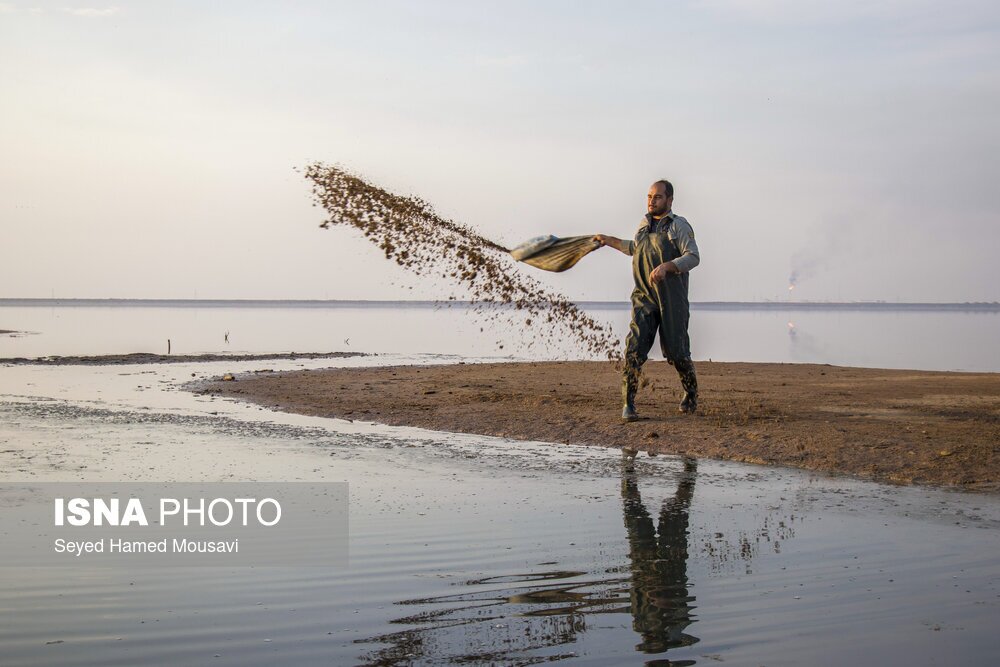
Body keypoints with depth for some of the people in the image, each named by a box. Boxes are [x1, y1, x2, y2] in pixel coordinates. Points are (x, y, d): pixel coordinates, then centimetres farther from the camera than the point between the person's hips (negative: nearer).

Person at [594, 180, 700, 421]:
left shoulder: (679, 226, -3)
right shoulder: (644, 225, 16)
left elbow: (693, 256, -14)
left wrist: (666, 266, -28)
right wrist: (610, 241, 41)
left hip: (671, 299, -4)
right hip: (644, 297, 4)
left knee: (676, 351, 3)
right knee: (635, 347, -12)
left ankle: (691, 395, 29)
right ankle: (628, 404, -12)